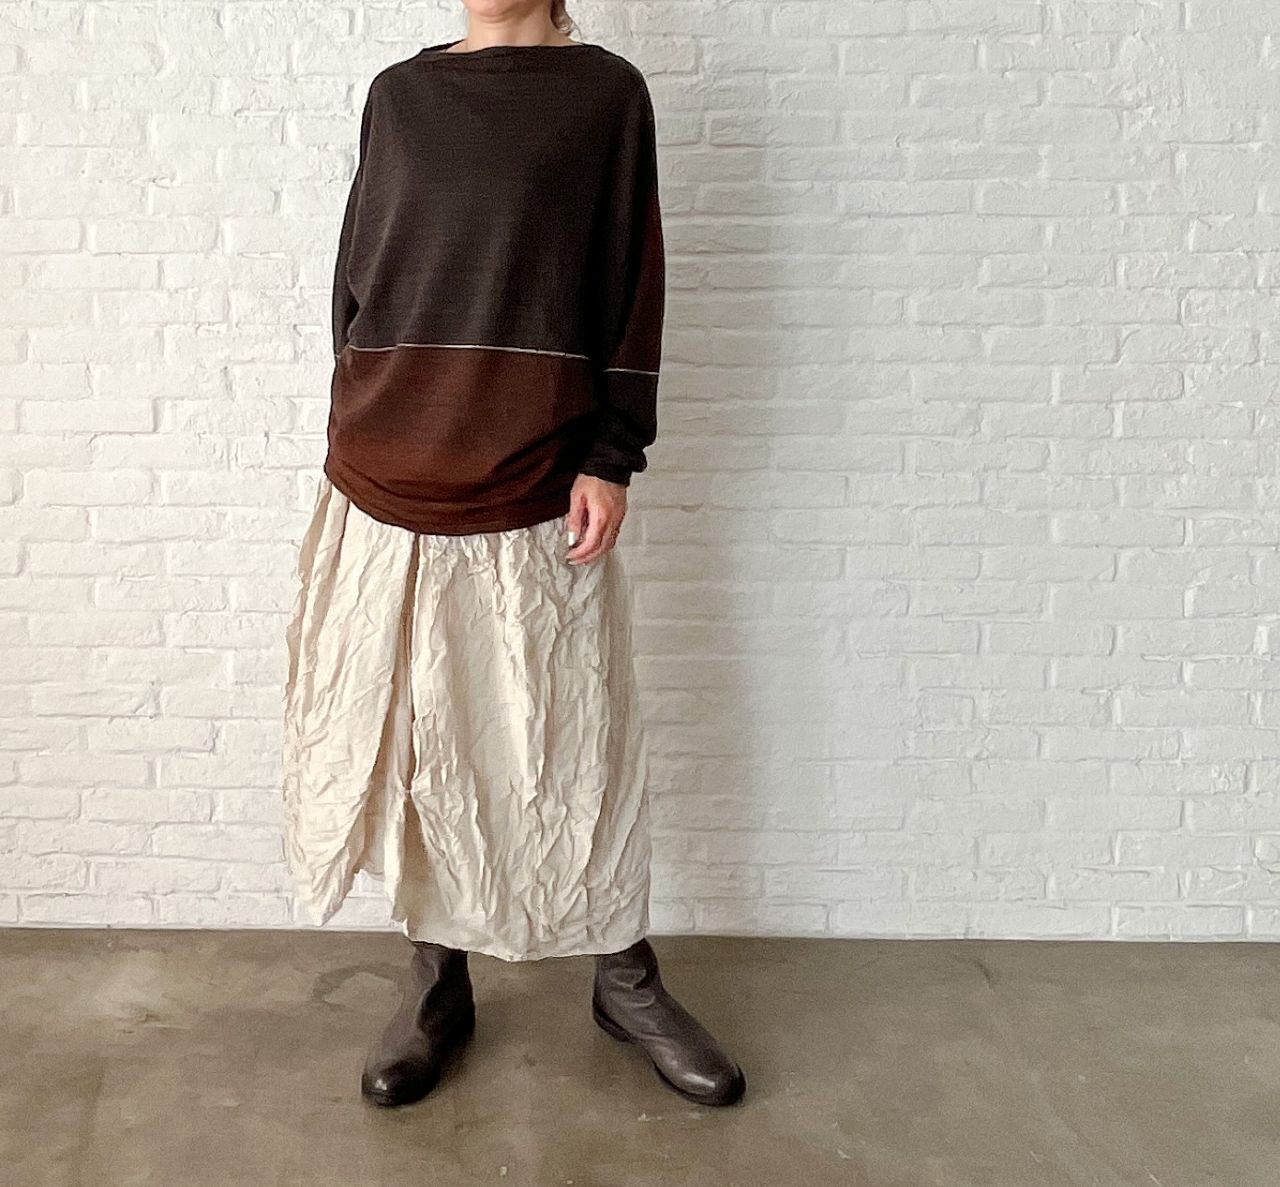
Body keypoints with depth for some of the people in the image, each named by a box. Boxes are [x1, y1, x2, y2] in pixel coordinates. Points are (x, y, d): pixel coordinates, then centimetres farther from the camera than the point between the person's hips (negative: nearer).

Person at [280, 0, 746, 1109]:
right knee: (412, 738, 7)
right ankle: (437, 981, 25)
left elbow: (636, 290, 0)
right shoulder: (398, 94, 12)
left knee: (575, 736, 5)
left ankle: (626, 976, 24)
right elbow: (357, 279, 15)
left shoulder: (606, 90, 4)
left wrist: (612, 460, -8)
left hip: (538, 486, -2)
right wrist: (365, 439, 11)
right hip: (392, 479, 3)